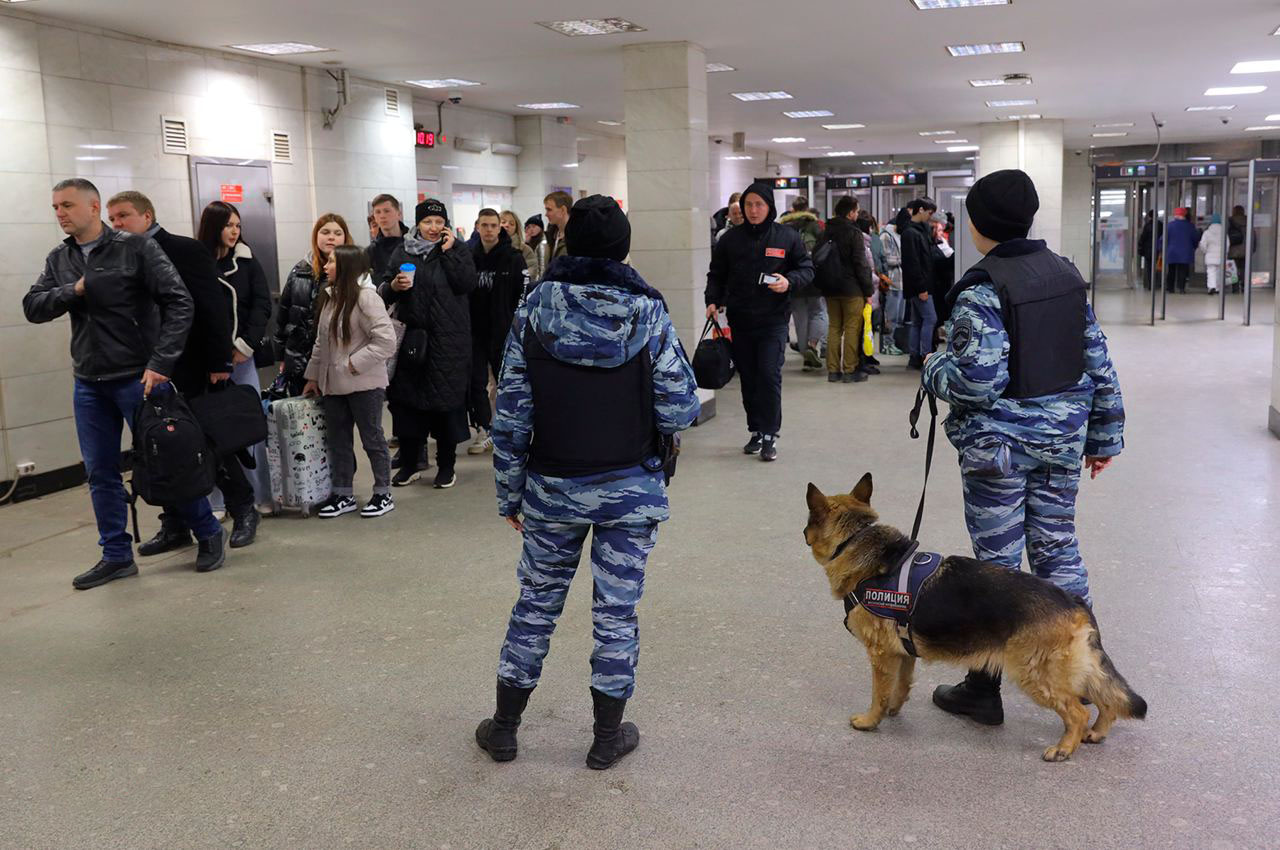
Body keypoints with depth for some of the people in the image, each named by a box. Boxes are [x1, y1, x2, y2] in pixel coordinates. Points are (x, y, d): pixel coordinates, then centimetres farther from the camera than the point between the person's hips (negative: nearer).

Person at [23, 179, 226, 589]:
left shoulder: (136, 248, -8)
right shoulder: (59, 259, 10)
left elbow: (179, 303, -13)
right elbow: (33, 308, 6)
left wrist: (160, 363, -18)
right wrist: (74, 290, -12)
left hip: (139, 377, -6)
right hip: (88, 383, 6)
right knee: (100, 472, 9)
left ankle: (209, 534, 17)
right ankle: (117, 556, 20)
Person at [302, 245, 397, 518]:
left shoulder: (365, 297, -15)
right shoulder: (328, 297, 10)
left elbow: (385, 341, -21)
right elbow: (321, 341, 16)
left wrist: (353, 364, -19)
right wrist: (313, 375, 13)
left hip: (364, 383, -7)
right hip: (333, 384, 8)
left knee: (372, 439, 4)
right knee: (337, 441, 13)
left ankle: (383, 494, 16)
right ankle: (343, 495, 24)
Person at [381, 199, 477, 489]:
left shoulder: (457, 250, 4)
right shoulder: (402, 252, 10)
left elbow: (467, 284, -11)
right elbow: (384, 294, 10)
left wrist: (448, 252, -12)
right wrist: (394, 286, -11)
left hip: (448, 340, -2)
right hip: (411, 336, 2)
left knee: (447, 400, 0)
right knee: (407, 399, 5)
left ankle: (446, 466, 14)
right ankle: (409, 464, 19)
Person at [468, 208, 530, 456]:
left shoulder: (513, 257, -5)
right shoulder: (470, 257, 5)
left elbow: (524, 294, -7)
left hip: (503, 331, -3)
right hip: (475, 331, 3)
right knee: (476, 382, 3)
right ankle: (484, 431, 13)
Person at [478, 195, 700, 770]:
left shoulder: (533, 312, -6)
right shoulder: (648, 314, -8)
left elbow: (511, 417, -5)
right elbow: (681, 411, -10)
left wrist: (509, 494, 5)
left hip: (553, 488, 1)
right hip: (632, 489, -1)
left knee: (536, 602, 16)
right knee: (617, 611, 10)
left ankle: (504, 727, 29)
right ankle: (608, 738, 23)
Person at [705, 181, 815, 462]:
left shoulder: (787, 237, 0)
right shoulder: (730, 239, 7)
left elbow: (806, 269, 6)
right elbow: (716, 274, 13)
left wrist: (790, 281, -15)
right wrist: (713, 300, -4)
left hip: (773, 320, -3)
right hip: (740, 320, 3)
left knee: (769, 375, -11)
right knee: (748, 378, 8)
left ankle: (770, 435, -3)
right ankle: (756, 431, 20)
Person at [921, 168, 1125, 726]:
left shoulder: (981, 290, -18)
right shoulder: (1067, 274, 5)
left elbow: (978, 381, -24)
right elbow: (1099, 363, 8)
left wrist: (935, 369, -4)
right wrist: (1104, 436, 16)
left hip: (998, 444, -6)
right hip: (1062, 438, 6)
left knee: (997, 561, 3)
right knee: (1058, 548, 17)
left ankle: (984, 689, 16)